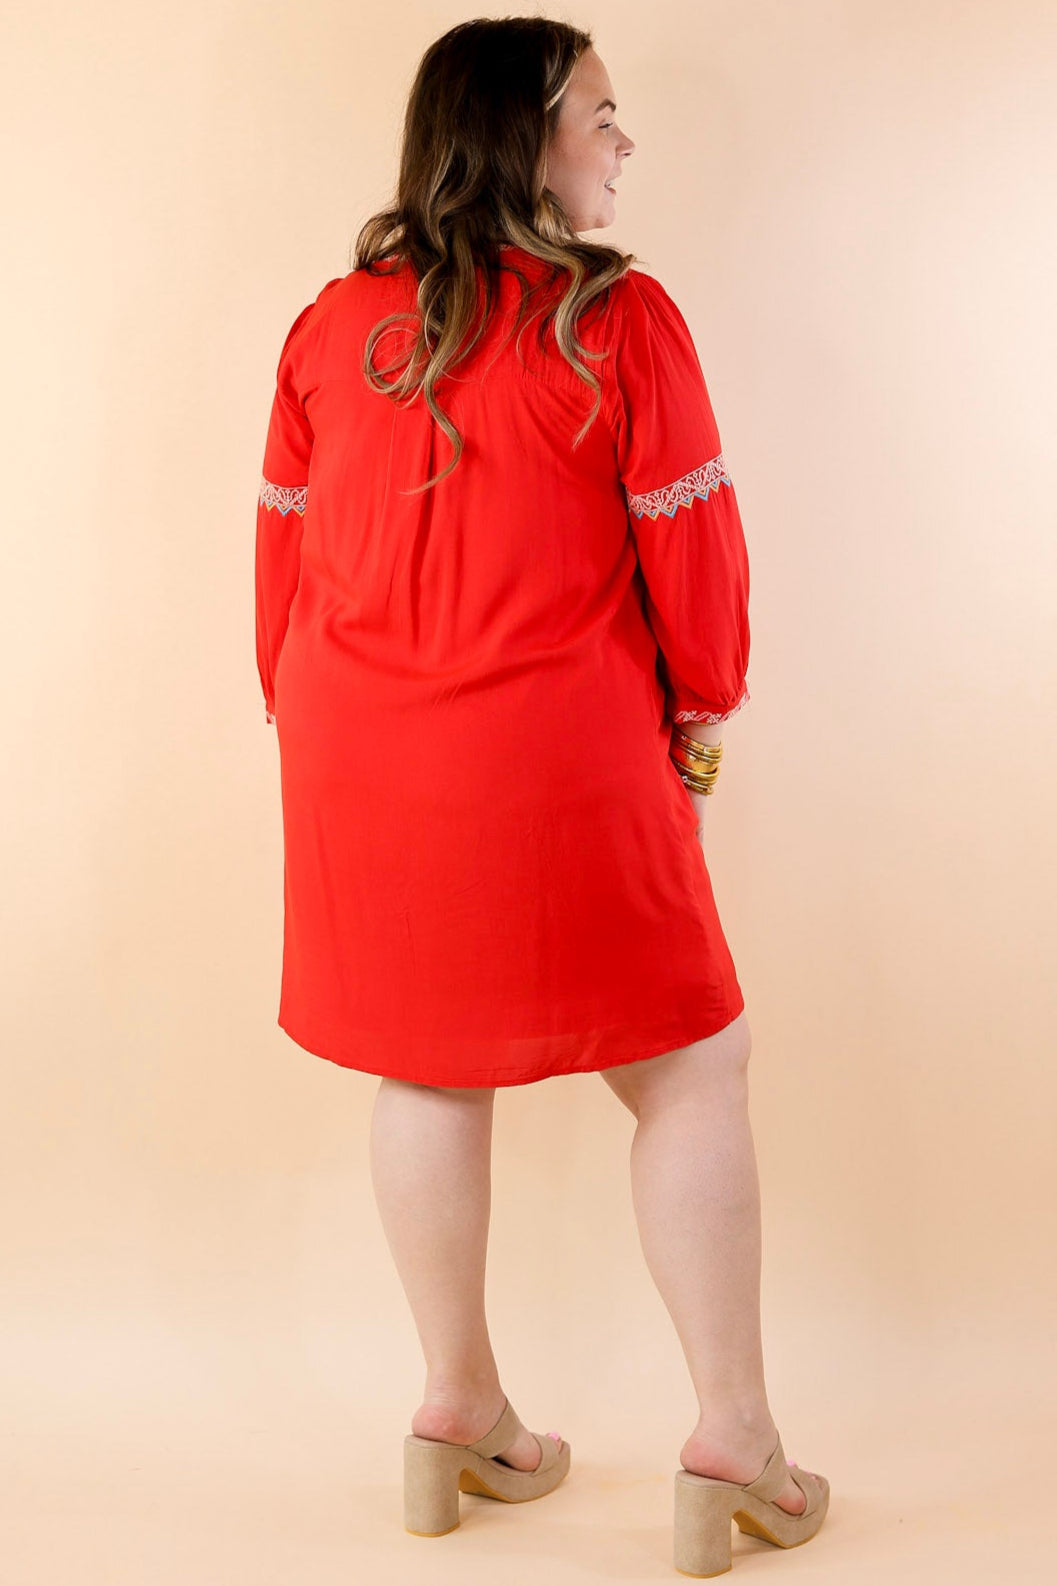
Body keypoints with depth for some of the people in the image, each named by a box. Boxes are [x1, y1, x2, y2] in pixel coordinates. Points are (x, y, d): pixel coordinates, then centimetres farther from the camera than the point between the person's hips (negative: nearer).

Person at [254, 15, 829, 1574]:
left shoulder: (332, 324, 5)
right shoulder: (618, 318, -10)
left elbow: (283, 551, 9)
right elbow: (691, 548, -8)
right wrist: (700, 719, 8)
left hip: (360, 765, 6)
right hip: (562, 768, -5)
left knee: (427, 1070, 17)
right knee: (691, 1070, 8)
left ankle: (460, 1414, 28)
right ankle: (735, 1442, 12)